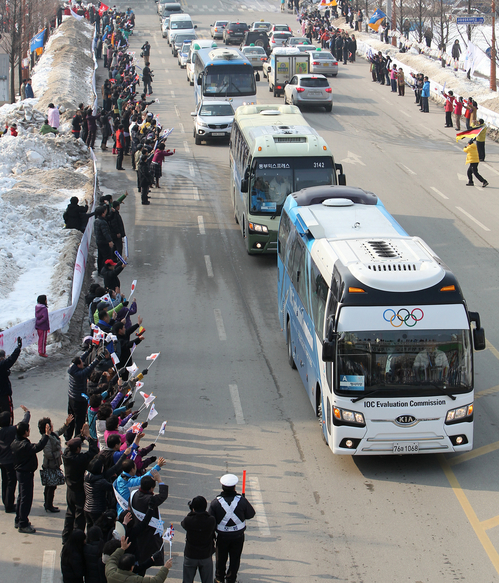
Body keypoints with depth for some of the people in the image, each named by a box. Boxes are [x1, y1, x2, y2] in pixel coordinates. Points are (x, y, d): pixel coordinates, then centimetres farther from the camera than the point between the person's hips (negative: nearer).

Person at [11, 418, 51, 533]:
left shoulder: (15, 443, 3)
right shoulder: (25, 445, -27)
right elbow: (38, 447, -43)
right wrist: (46, 435, -40)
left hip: (20, 472, 10)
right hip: (26, 474, -10)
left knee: (21, 497, 20)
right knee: (26, 498, -3)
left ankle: (18, 521, 30)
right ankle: (23, 525, 0)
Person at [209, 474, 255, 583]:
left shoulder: (216, 502, -20)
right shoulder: (241, 500, -20)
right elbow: (250, 514, -6)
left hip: (222, 536, 0)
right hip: (238, 536, 0)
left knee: (221, 558, 22)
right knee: (235, 559, 19)